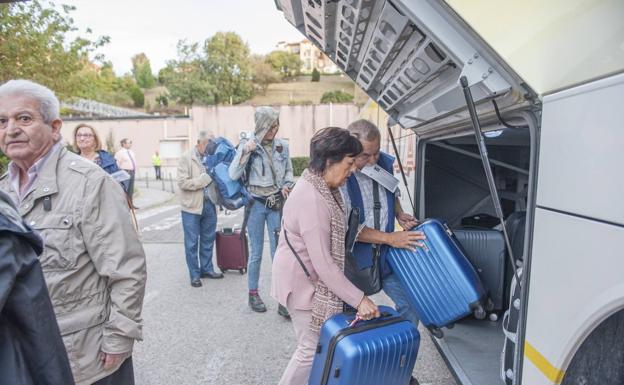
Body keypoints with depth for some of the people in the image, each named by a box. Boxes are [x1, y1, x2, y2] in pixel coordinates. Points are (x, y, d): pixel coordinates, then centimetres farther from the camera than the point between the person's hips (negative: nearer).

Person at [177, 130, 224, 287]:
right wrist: (203, 180, -15)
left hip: (209, 205, 5)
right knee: (192, 242, 4)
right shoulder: (186, 158, -6)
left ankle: (207, 269, 29)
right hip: (192, 206, -5)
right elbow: (182, 182, -13)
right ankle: (194, 274, 17)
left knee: (208, 239, 14)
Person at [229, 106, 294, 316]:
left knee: (279, 252, 1)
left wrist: (286, 186, -3)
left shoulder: (282, 146, 3)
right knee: (256, 253, 7)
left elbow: (289, 171, 17)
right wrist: (245, 152, -23)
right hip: (256, 204, -2)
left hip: (277, 204, 2)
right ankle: (253, 294, 25)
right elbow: (234, 175, -11)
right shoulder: (247, 144, -5)